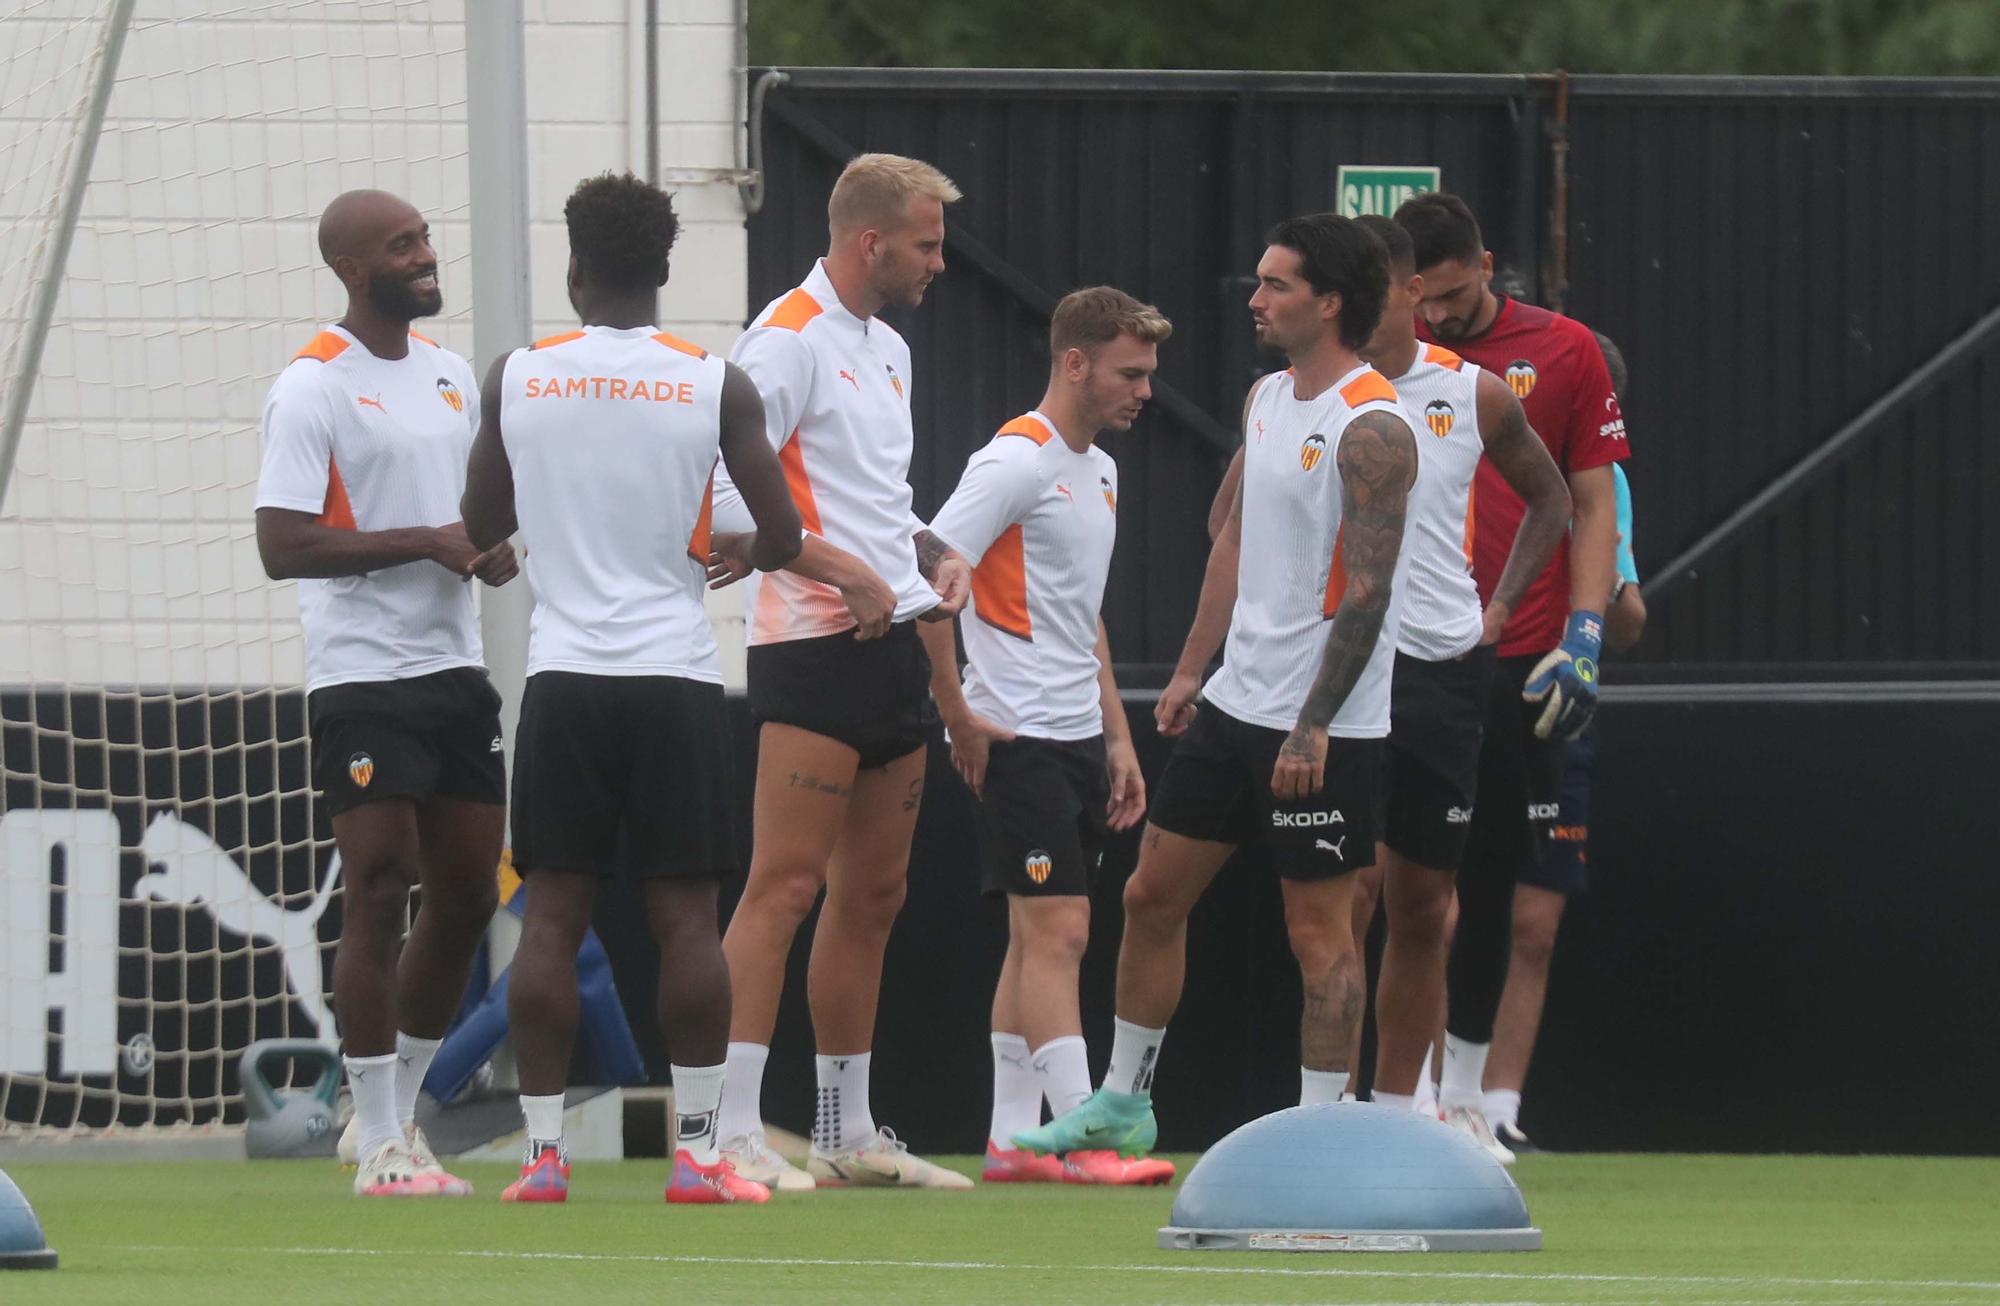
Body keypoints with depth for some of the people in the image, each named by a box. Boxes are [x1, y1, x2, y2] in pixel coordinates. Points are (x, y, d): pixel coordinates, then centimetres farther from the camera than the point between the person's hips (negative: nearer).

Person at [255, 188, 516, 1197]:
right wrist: (427, 542, -20)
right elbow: (282, 545, -16)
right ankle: (380, 1147, -4)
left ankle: (400, 1109, 22)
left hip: (455, 669, 8)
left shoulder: (449, 375, 14)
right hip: (362, 679, -8)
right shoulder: (313, 389, -10)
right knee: (379, 892, -8)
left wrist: (494, 547, 4)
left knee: (466, 895, 8)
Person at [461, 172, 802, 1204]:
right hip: (676, 674, -1)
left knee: (553, 914, 3)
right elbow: (783, 538, -1)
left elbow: (483, 523, 14)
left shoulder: (516, 378, 2)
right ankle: (696, 1150, -2)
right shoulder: (715, 386, -2)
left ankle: (543, 1151, -1)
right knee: (686, 915, 1)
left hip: (563, 676, 1)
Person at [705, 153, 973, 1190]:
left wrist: (934, 558, 12)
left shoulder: (886, 349, 19)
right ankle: (731, 1131, -16)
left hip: (893, 639, 9)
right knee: (785, 884, -13)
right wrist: (839, 569, -20)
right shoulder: (787, 341, -10)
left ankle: (847, 1132, 17)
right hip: (813, 641, -9)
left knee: (872, 896, 11)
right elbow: (727, 499, -18)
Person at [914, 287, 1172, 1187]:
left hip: (1078, 739, 9)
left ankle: (1011, 1140, 11)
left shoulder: (1099, 471, 16)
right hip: (1019, 738, -9)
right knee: (1052, 933, -12)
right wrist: (958, 716, -16)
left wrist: (1117, 737, 19)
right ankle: (1083, 1139, -15)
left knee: (1050, 940, 8)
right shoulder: (1015, 462, -12)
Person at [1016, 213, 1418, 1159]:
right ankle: (1122, 1105, 23)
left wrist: (1315, 725, -21)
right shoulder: (1266, 400, 11)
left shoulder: (1371, 430, -16)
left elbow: (1369, 591, -19)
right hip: (1236, 701, 9)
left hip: (1322, 726, -9)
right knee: (1152, 895, 12)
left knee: (1318, 926, -3)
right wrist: (1191, 669, 16)